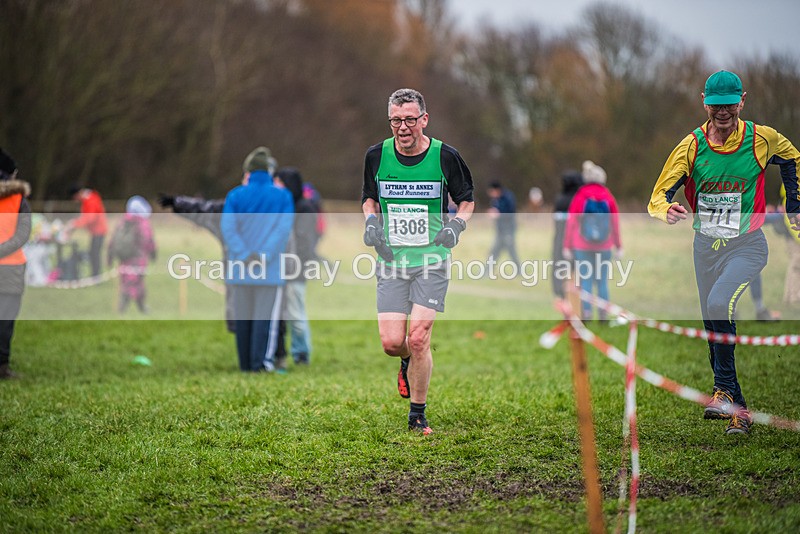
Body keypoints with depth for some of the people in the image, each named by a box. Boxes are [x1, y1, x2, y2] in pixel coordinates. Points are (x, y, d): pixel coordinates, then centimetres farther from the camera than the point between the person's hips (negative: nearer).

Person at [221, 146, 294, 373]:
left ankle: (246, 363, 14)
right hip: (271, 271, -1)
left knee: (243, 318, 10)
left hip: (240, 270, 1)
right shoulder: (283, 196, 3)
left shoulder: (235, 195, 3)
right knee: (266, 317, -1)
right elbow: (284, 228, -8)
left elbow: (227, 227, -8)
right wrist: (265, 257, -13)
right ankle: (261, 361, -13)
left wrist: (245, 256, -12)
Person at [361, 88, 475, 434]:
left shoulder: (445, 156, -6)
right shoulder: (376, 155, 0)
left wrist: (456, 224, -10)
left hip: (432, 262, -2)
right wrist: (371, 221, -2)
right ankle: (409, 363, 32)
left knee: (418, 338, -10)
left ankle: (417, 415, 7)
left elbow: (466, 199, 9)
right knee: (392, 342, -6)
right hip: (391, 262, 2)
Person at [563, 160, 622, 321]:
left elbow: (570, 223, -4)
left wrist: (567, 247, 1)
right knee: (602, 282, 6)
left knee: (585, 282, 1)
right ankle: (603, 317, 5)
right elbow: (616, 224, 2)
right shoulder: (608, 198, 0)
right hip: (604, 247, 1)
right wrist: (619, 247, 10)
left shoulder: (579, 198, -3)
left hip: (582, 247, -1)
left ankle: (586, 316, -4)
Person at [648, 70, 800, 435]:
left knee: (719, 304, -28)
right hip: (706, 246, 3)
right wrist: (667, 210, -34)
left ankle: (724, 390, -14)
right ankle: (739, 409, 21)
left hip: (747, 245, -3)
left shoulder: (762, 139, -10)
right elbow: (657, 198, -11)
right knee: (714, 328, 7)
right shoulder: (691, 146, -9)